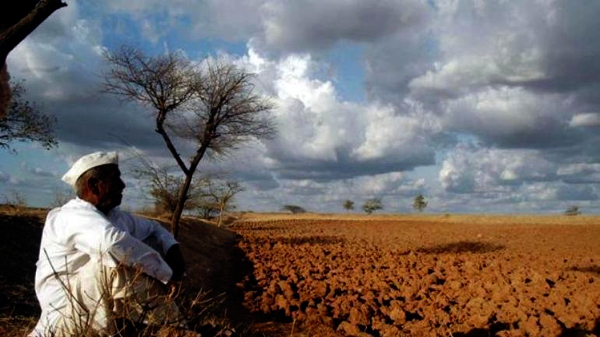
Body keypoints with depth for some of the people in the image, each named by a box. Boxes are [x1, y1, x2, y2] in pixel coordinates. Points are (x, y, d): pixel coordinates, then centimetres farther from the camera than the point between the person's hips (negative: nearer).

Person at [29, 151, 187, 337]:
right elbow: (113, 241, -40)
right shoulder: (74, 215, -20)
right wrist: (166, 272, -32)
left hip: (99, 305, 9)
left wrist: (173, 250, -5)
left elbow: (153, 228, 18)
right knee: (118, 256, -31)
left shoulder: (114, 216, 5)